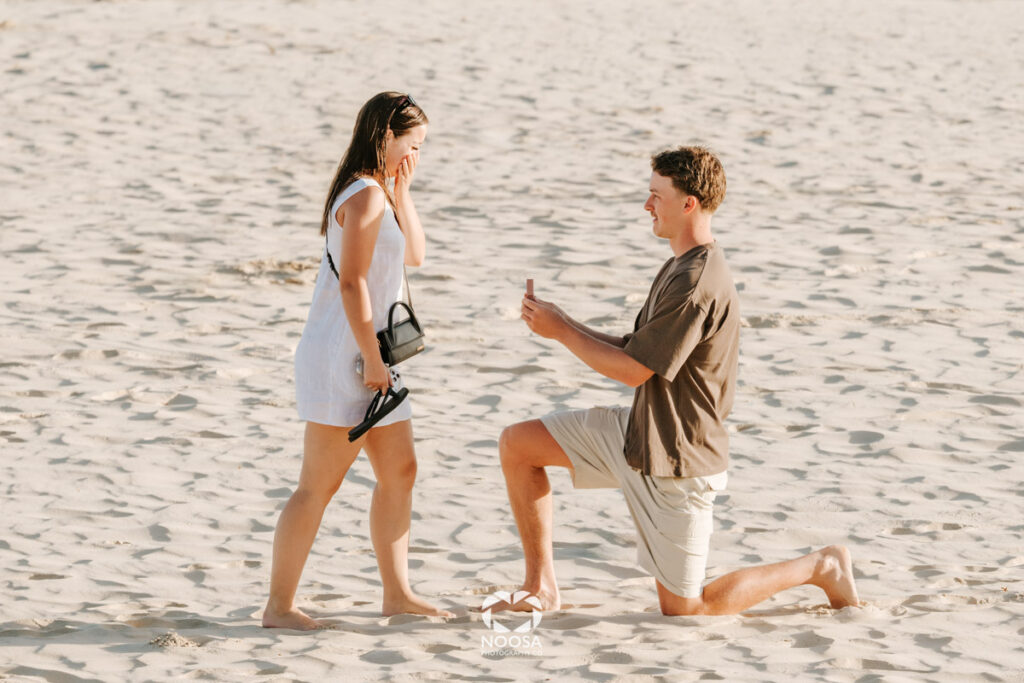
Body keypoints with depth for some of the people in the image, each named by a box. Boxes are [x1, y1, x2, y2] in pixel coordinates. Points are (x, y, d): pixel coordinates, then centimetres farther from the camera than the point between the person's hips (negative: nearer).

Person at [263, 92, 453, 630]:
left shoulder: (378, 193, 14)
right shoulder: (366, 196, -16)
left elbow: (414, 254, 16)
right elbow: (352, 282, -21)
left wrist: (402, 191, 6)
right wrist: (372, 360, -18)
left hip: (371, 356, 10)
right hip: (342, 356, -10)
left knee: (399, 472, 15)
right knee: (319, 484, -7)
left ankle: (396, 593, 23)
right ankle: (279, 605, -3)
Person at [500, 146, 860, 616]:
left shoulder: (697, 285, -26)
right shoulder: (683, 264, 8)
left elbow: (634, 370, -23)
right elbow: (636, 348, 12)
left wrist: (561, 331, -12)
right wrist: (563, 326, 0)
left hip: (675, 461, -10)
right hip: (635, 433, 10)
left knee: (682, 609, 0)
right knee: (517, 444, 4)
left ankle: (820, 567, 13)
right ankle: (541, 587, 11)